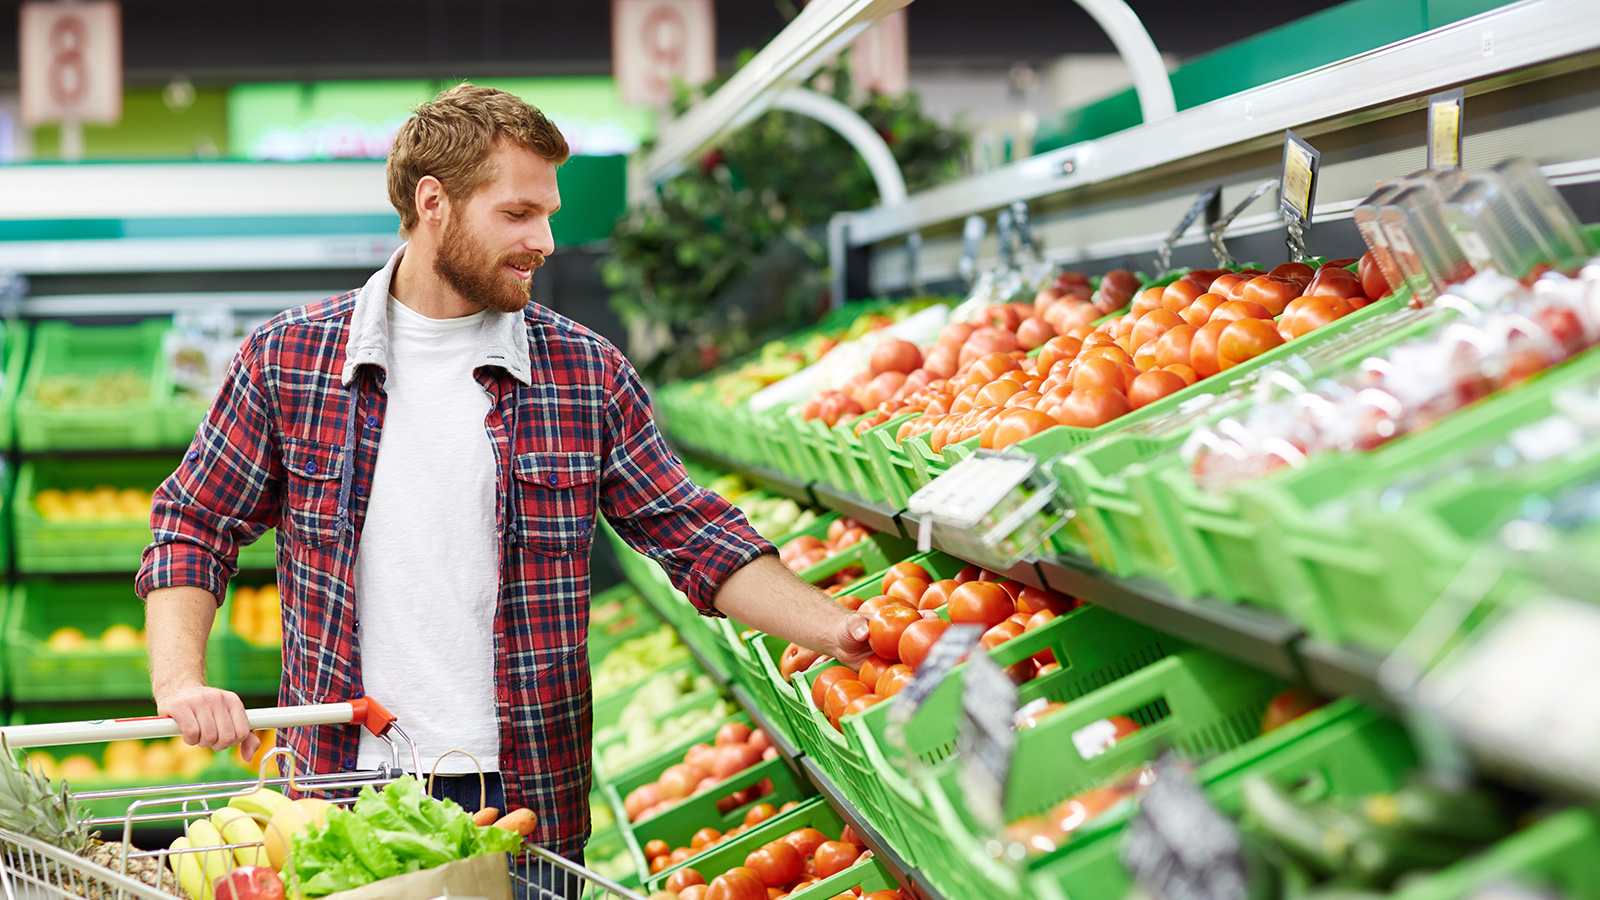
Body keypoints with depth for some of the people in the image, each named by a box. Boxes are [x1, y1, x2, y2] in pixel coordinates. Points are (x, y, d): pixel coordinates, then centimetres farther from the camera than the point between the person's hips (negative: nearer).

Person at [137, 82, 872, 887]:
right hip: (340, 788, 0)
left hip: (530, 797, 1)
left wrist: (840, 631, -8)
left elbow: (697, 539, 3)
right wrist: (180, 680, -10)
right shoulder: (286, 359, 1)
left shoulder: (586, 374, 1)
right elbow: (193, 528, 5)